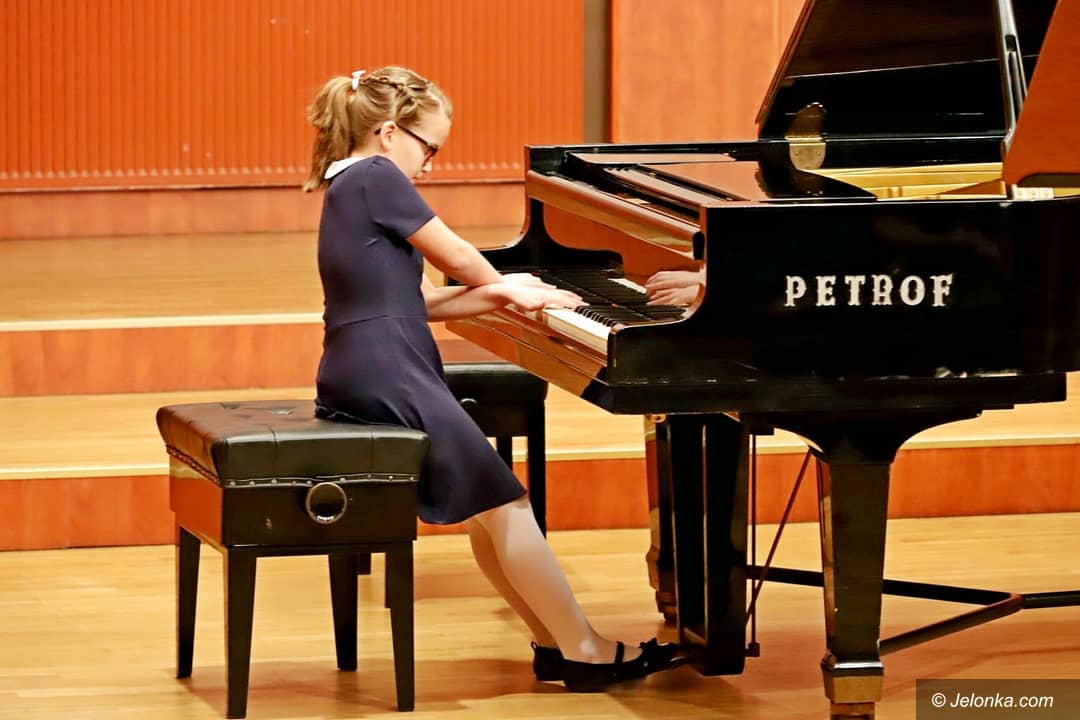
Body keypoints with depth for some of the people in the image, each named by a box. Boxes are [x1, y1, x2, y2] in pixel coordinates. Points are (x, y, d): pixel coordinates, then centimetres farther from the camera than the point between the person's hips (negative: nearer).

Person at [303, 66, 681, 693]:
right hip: (388, 380, -10)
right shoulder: (378, 178, -11)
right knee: (505, 505, -7)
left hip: (366, 378, 10)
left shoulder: (349, 187, 19)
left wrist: (500, 294, 4)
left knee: (488, 507, 12)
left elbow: (418, 302, 15)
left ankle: (558, 644, 14)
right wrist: (505, 290, 17)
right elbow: (456, 257, -3)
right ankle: (585, 652, -3)